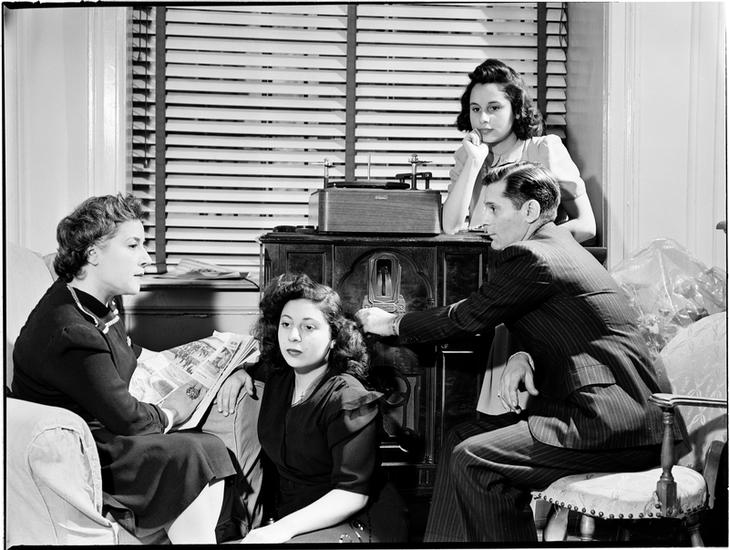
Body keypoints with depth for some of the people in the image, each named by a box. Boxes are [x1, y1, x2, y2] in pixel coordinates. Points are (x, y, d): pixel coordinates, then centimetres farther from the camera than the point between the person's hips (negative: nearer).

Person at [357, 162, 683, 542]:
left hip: (617, 423, -10)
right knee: (461, 439, 7)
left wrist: (391, 324, 7)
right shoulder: (557, 245, 16)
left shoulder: (532, 257, -15)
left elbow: (467, 317, -6)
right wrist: (524, 358, -2)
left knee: (473, 459, -16)